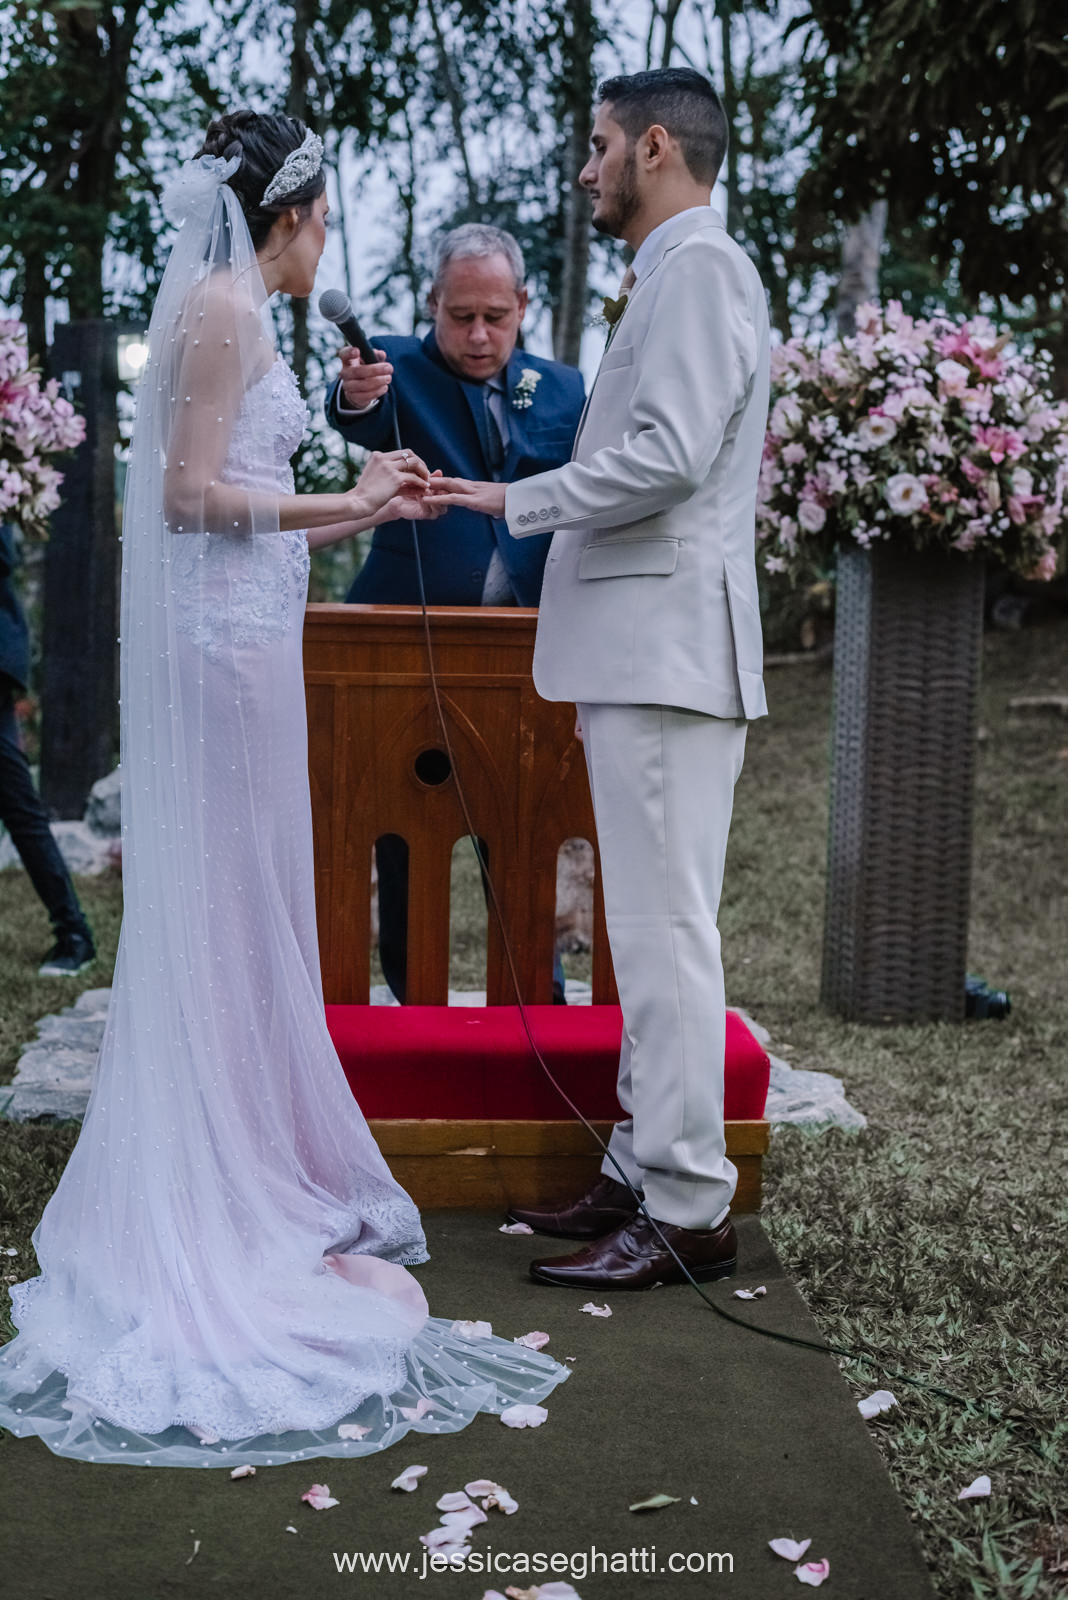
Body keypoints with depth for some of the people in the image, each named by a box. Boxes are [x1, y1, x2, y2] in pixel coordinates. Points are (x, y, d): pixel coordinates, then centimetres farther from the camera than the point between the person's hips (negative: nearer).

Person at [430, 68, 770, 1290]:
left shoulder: (698, 265, -8)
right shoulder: (669, 276, 23)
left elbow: (670, 455, -19)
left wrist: (514, 499, -11)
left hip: (670, 650, -10)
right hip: (640, 652, 10)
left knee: (665, 929, -9)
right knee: (650, 927, 12)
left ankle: (688, 1212, -3)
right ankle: (643, 1174, 19)